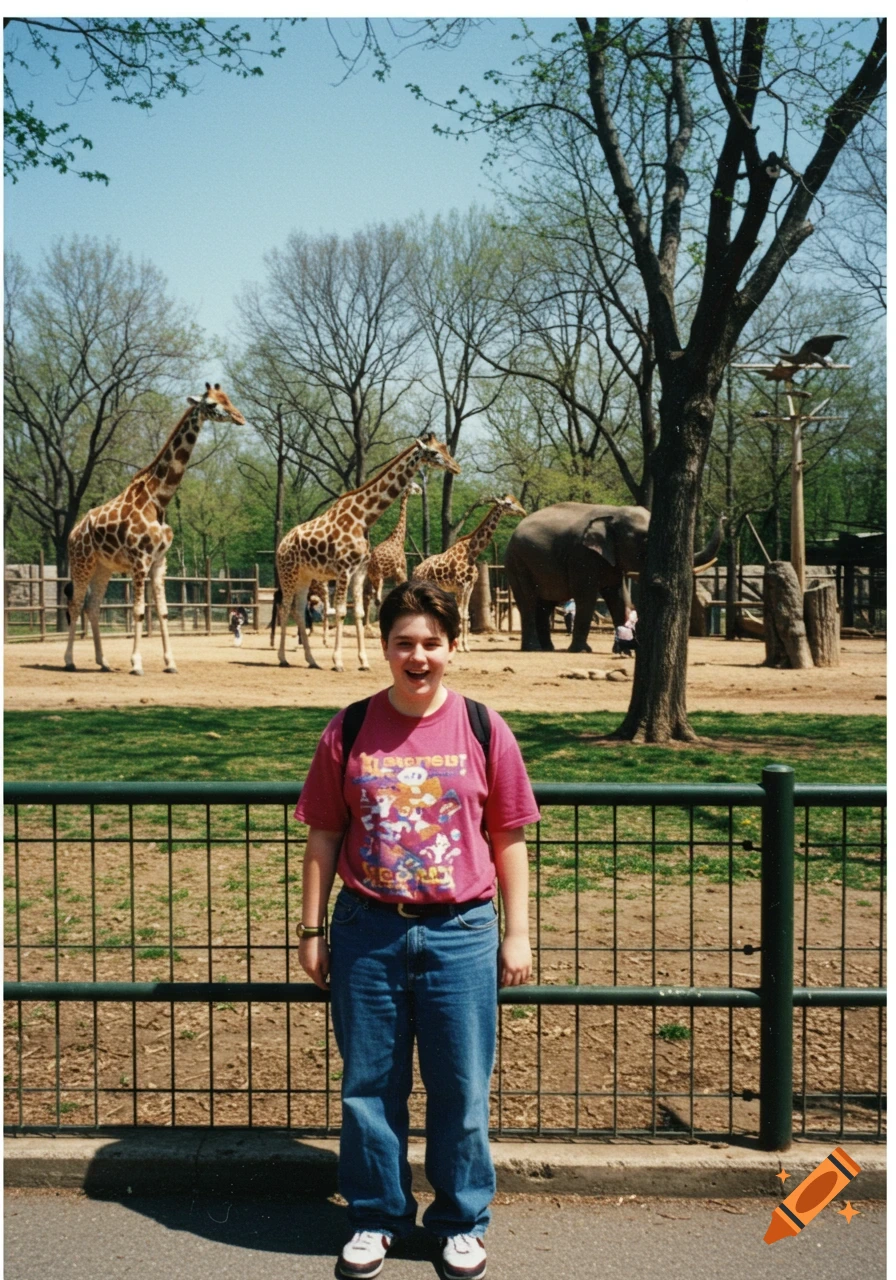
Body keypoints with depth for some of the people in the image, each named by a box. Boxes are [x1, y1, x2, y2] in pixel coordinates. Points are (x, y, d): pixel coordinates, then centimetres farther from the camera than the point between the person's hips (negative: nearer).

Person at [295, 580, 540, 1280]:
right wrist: (313, 929, 5)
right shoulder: (349, 731, 0)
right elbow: (324, 835, 6)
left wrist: (517, 935, 3)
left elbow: (509, 839, 4)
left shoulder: (483, 729, -1)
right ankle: (376, 1216, 32)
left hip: (461, 932, -1)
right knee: (369, 1084, 12)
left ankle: (463, 1221, 30)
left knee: (462, 1088, 9)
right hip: (368, 931, 1)